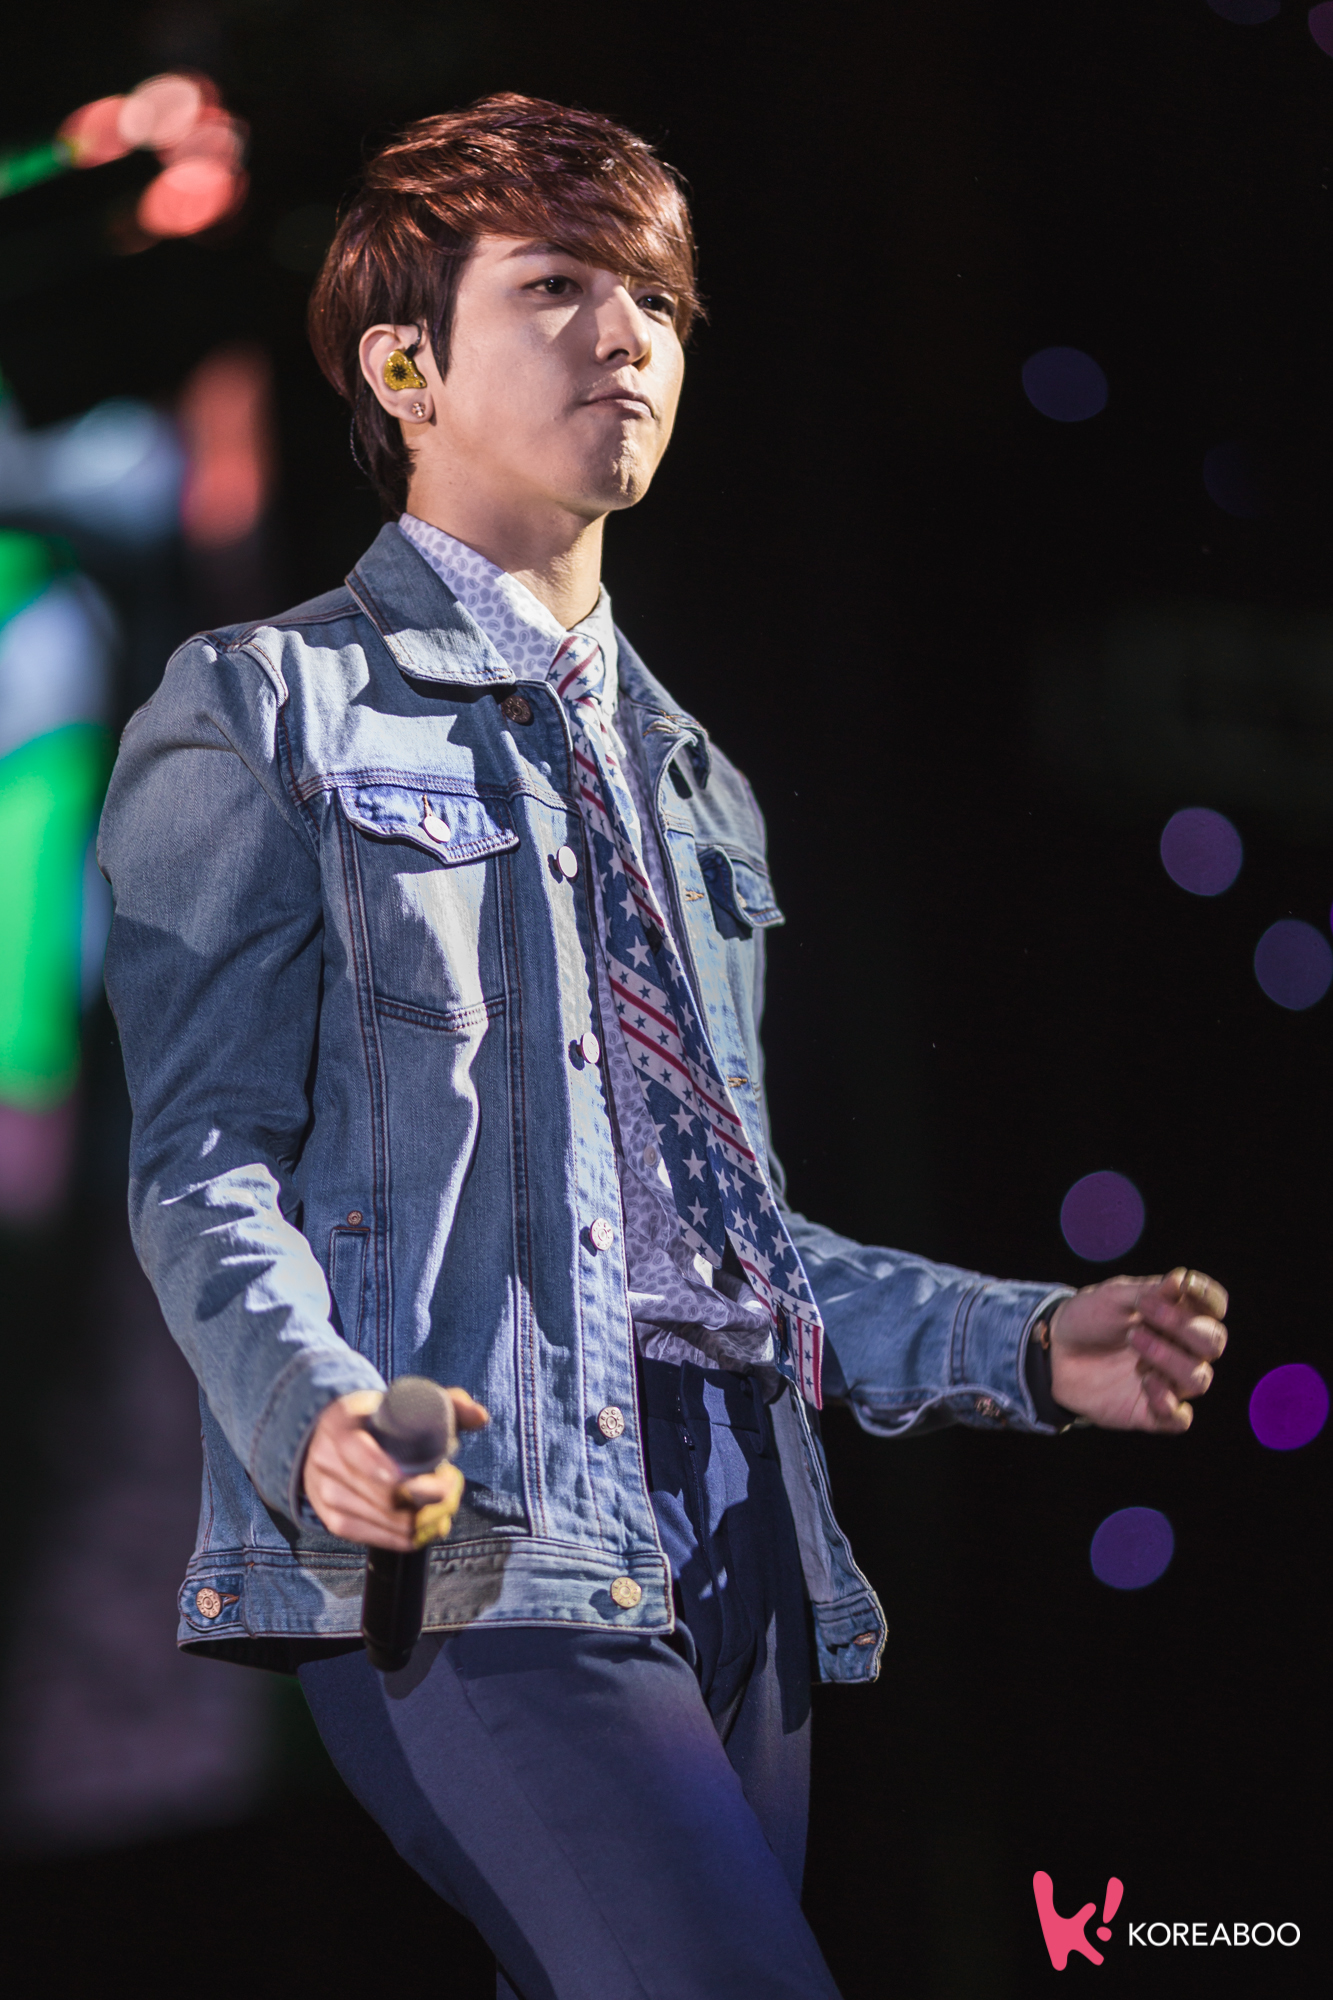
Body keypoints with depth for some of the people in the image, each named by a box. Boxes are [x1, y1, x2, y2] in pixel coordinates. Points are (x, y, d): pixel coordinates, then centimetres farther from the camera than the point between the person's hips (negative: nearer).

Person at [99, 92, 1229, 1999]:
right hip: (461, 1551, -7)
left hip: (731, 1550, 7)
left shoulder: (694, 781, 27)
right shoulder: (266, 713, 5)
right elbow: (207, 1161, -4)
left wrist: (1026, 1346, 14)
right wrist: (317, 1412, -24)